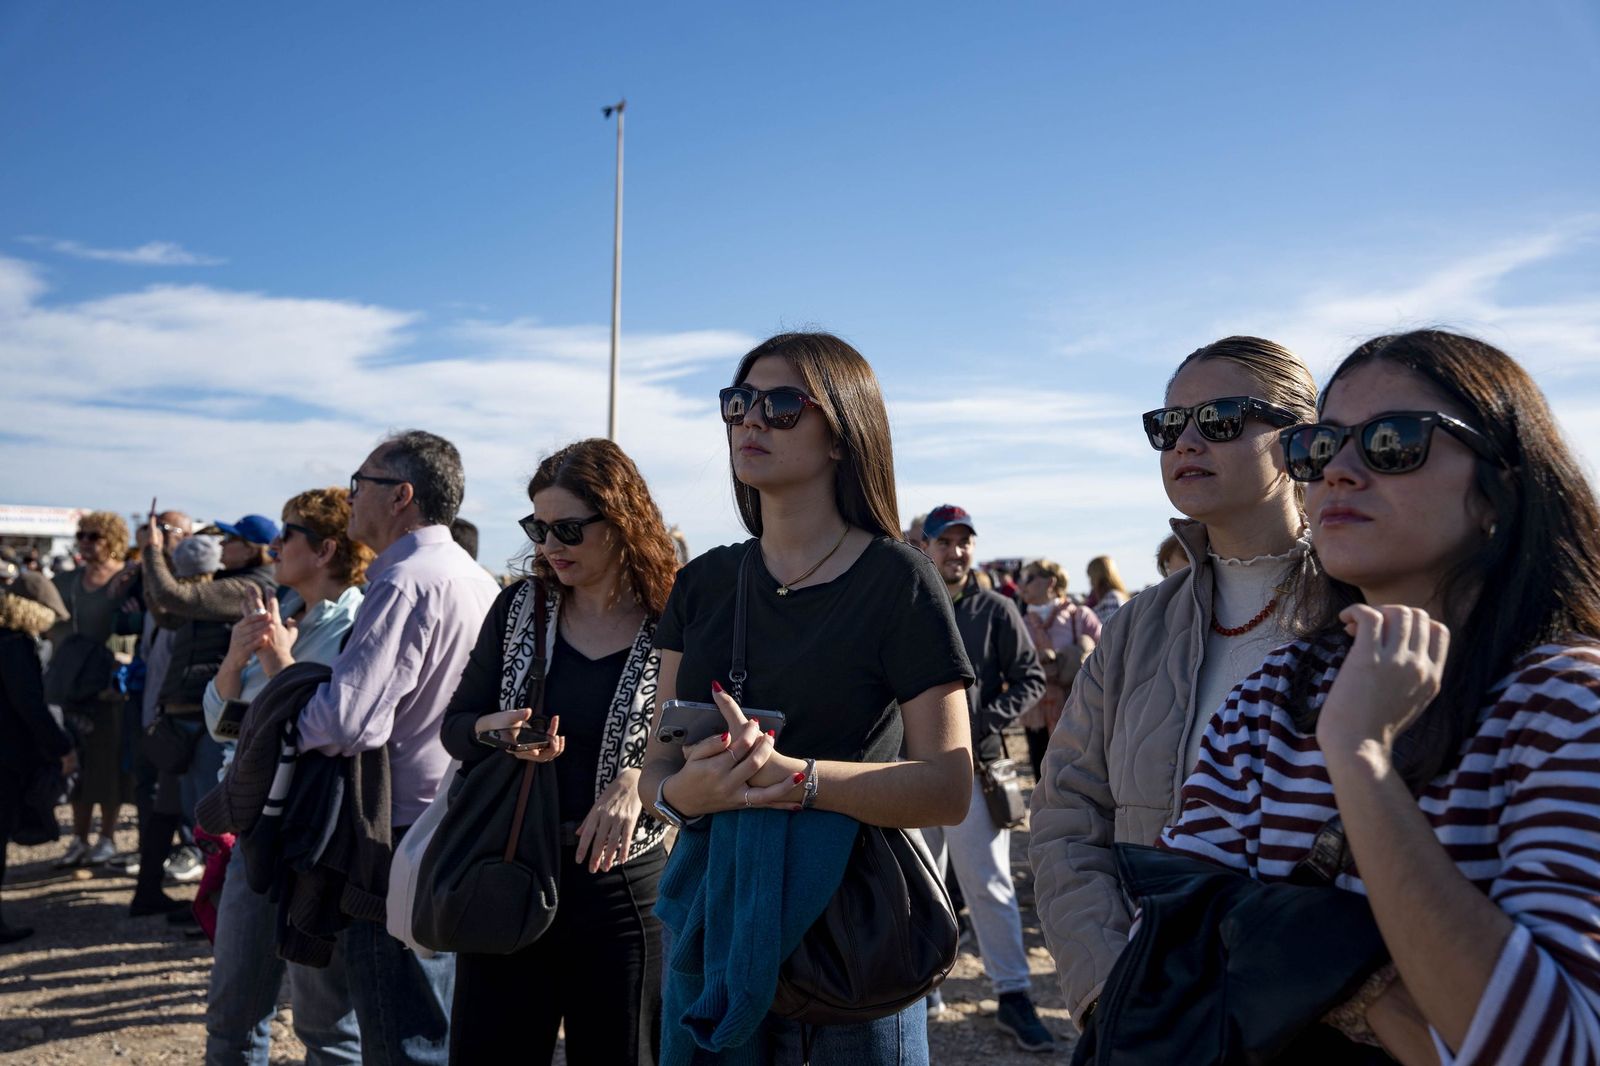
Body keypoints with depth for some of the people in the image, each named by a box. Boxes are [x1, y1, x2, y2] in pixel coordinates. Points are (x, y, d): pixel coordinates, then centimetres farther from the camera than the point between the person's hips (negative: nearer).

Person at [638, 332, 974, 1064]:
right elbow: (657, 763, 6)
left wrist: (792, 776, -28)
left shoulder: (895, 578, -9)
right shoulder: (704, 583, 5)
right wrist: (681, 793, -17)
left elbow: (949, 789, -14)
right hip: (713, 917, 4)